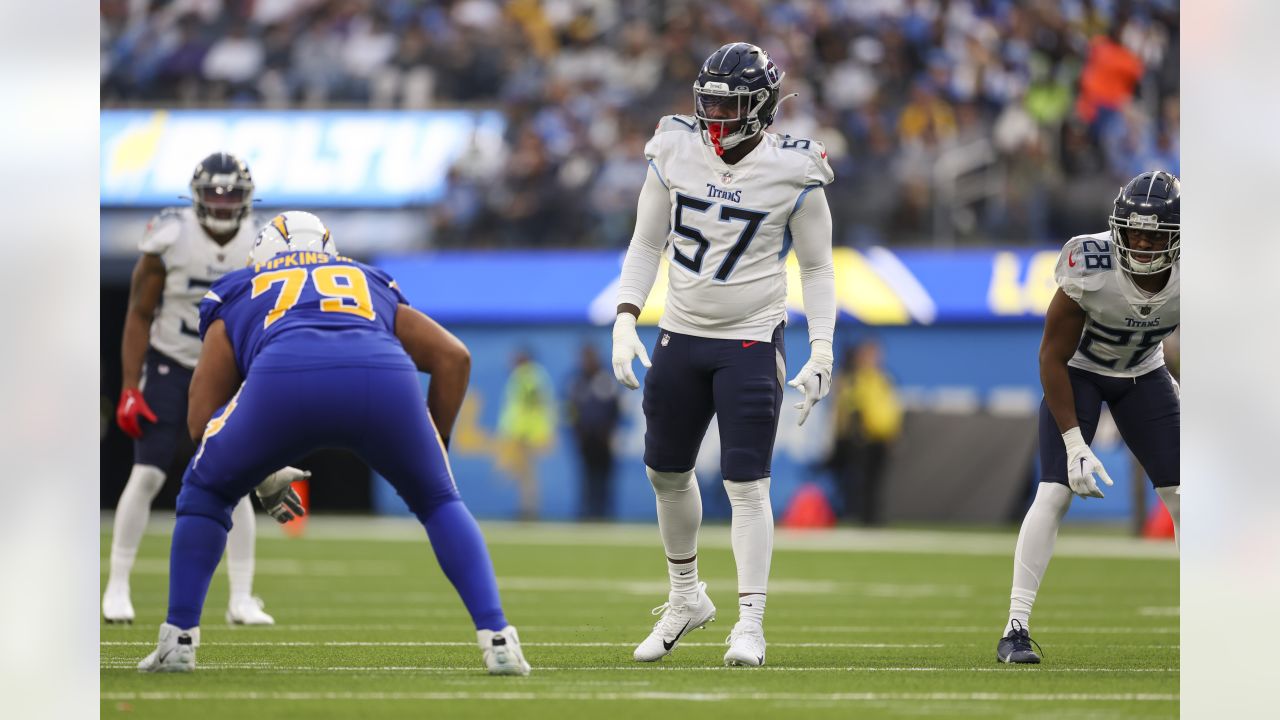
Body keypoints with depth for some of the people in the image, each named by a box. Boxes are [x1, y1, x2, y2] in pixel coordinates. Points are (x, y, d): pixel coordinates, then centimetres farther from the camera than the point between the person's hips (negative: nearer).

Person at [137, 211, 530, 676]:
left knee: (206, 493, 28)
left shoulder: (239, 295, 39)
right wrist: (433, 443, 38)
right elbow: (453, 357, 29)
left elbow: (201, 417, 31)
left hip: (283, 377, -1)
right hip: (384, 376, 1)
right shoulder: (374, 287, 43)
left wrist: (262, 477, 42)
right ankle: (497, 640, 12)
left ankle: (179, 641, 20)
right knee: (437, 501, 28)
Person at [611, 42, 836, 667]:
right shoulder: (674, 153, -2)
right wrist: (625, 321, -3)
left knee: (746, 484, -7)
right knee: (666, 471, 14)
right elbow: (646, 244, 7)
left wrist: (821, 352, -9)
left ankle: (750, 624, -2)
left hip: (751, 342, -4)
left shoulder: (792, 171, -11)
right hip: (680, 336, 4)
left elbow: (816, 268, -1)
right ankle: (686, 598, 33)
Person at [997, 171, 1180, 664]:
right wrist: (1074, 444, -23)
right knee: (1055, 492, -17)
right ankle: (1016, 627, -16)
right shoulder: (1090, 267, -33)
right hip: (1078, 372, -3)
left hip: (1144, 376, 3)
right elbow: (1053, 357, -22)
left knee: (1182, 495, -3)